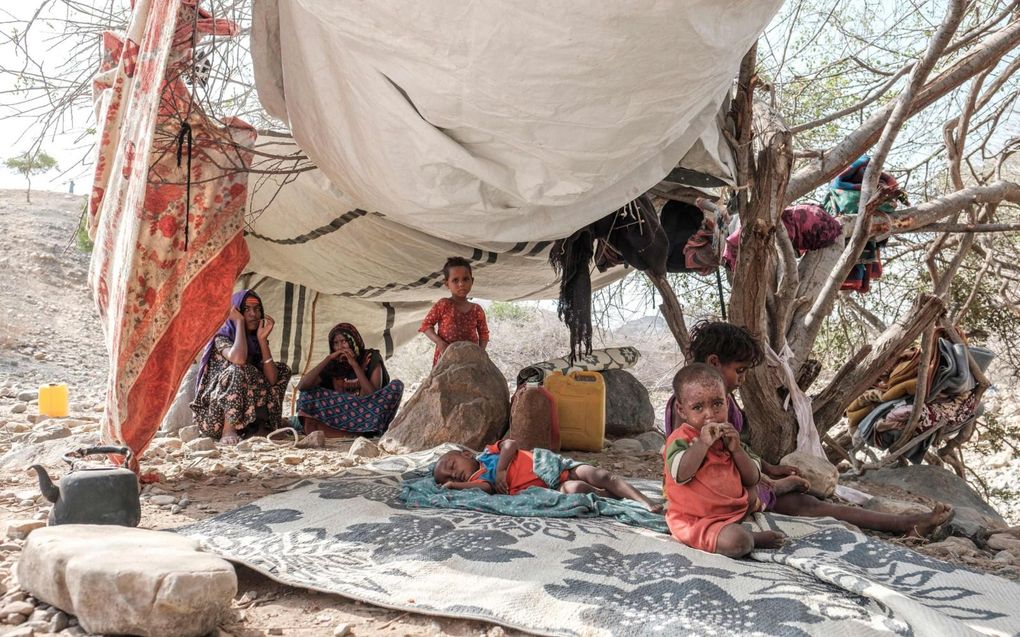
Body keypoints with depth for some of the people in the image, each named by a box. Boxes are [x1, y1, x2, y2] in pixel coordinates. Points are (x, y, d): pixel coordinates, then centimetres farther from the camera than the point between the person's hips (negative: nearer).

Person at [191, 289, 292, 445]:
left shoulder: (256, 342, 6)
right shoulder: (222, 338, -11)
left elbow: (272, 379, -9)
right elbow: (238, 358, -36)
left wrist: (262, 339, -12)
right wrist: (239, 322, -21)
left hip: (243, 414, 6)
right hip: (215, 414, -6)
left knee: (282, 369, 3)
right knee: (239, 369, -30)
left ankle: (260, 425, -3)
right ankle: (228, 430, -25)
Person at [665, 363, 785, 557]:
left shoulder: (727, 437, 9)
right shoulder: (681, 439, -13)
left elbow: (752, 479, 5)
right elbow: (680, 474, -33)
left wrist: (736, 449, -10)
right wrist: (703, 443, -33)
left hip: (734, 511, 8)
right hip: (696, 521, -8)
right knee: (735, 541, -29)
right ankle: (754, 538, 0)